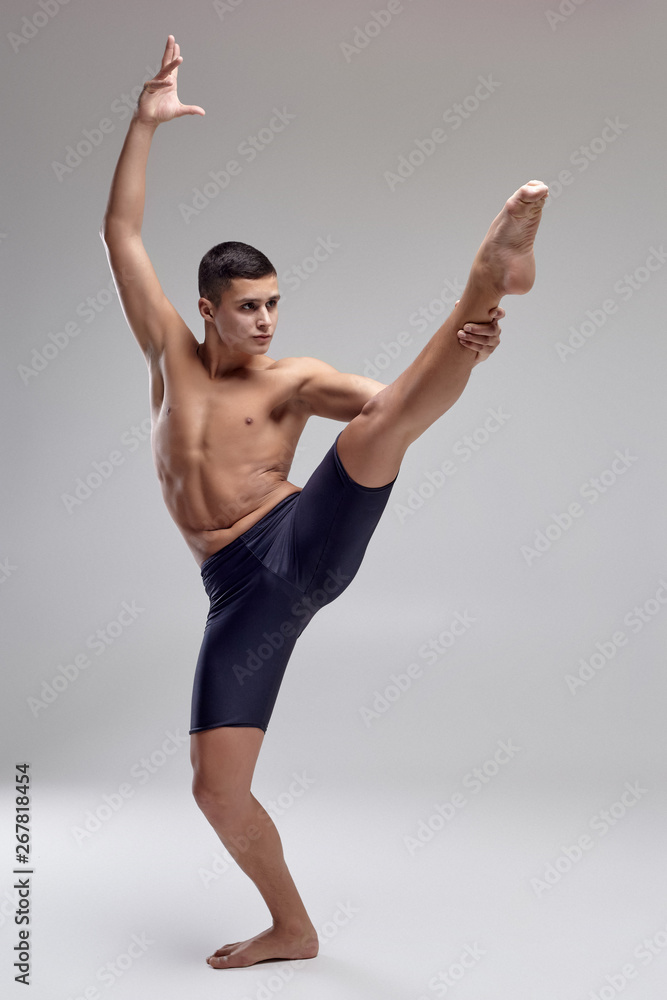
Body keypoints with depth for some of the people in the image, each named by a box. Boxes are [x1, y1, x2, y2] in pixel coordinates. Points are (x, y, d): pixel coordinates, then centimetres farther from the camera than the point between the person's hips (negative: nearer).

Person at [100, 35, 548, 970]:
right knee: (217, 791, 0)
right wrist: (145, 122, 5)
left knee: (379, 428, -27)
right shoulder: (171, 354, 12)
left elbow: (392, 406, -10)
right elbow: (122, 234, 10)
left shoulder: (293, 379, 5)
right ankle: (292, 928, 20)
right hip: (240, 590, 3)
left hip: (307, 544, -2)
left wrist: (463, 351, -28)